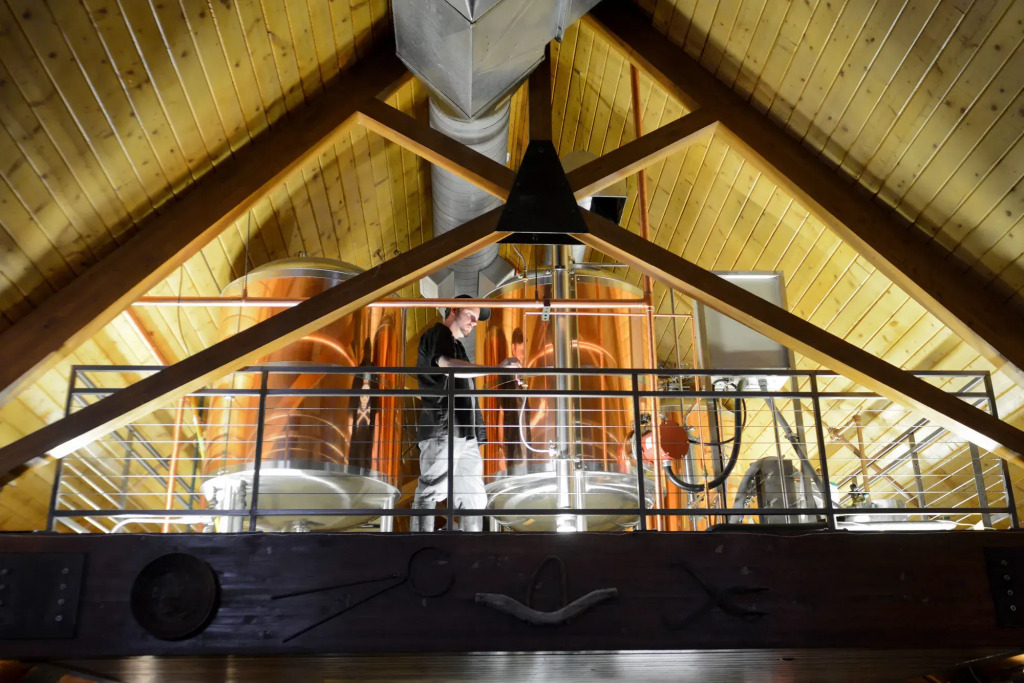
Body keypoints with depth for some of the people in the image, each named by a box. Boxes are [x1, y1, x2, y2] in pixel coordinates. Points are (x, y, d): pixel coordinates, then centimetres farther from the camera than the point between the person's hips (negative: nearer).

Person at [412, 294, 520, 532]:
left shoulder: (456, 345, 28)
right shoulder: (436, 336, 0)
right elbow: (447, 366, -22)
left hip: (464, 434, 9)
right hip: (441, 431, -9)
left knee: (474, 498, 7)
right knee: (429, 494, -9)